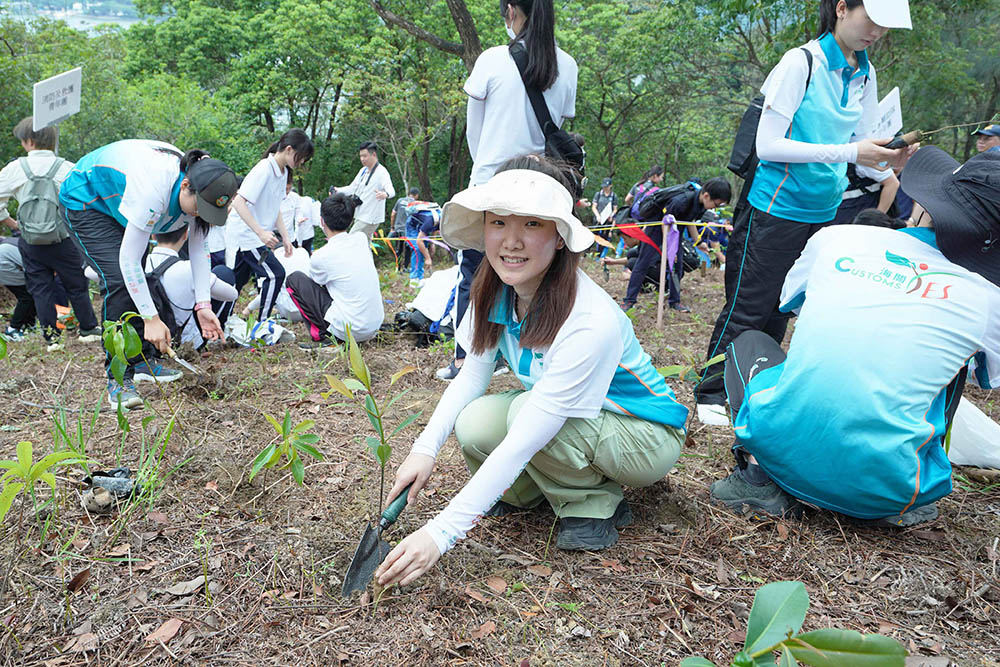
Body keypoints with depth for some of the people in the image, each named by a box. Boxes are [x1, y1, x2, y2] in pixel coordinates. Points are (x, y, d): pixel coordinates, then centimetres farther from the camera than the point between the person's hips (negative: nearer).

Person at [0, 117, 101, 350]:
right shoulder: (67, 169, -9)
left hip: (29, 241, 1)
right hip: (63, 239, -1)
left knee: (40, 288, 11)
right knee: (76, 285, 12)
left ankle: (51, 336, 13)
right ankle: (88, 329, 22)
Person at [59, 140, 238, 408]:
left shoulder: (197, 189, -19)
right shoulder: (154, 190, -42)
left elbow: (199, 247, -11)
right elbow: (129, 258, -37)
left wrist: (203, 306, -18)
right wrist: (151, 318, -35)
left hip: (115, 203, 8)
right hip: (83, 202, -8)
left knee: (137, 282, 5)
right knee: (119, 280, -20)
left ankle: (142, 361, 18)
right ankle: (118, 378, -16)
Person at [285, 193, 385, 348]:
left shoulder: (320, 257, -13)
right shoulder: (361, 238, 0)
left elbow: (315, 283, 12)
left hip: (348, 332, -7)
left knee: (294, 279, 4)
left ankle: (323, 337, -1)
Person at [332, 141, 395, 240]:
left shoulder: (382, 172, -16)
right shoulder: (363, 170, 11)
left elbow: (391, 190, -31)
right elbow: (353, 187, 16)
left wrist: (385, 194, -56)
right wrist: (338, 190, -2)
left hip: (370, 219, -9)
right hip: (360, 217, 9)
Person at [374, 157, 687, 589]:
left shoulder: (590, 322, -36)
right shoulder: (496, 293, -13)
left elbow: (522, 442, -37)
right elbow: (471, 375, -5)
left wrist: (441, 532, -37)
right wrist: (425, 450, -21)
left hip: (646, 437, -5)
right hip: (563, 416, 6)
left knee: (526, 408, -33)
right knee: (474, 425, -23)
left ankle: (596, 503, -6)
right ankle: (529, 491, 8)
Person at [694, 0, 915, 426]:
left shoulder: (865, 75, 9)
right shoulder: (801, 63, -11)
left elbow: (861, 159, 11)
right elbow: (767, 145, -16)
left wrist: (887, 162, -12)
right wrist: (847, 152, -20)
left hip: (823, 214, 7)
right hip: (776, 210, -6)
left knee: (780, 310, 13)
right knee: (748, 307, -1)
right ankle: (711, 393, 12)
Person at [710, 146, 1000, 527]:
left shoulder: (836, 238, 3)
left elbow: (790, 301, 25)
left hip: (781, 452, 0)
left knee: (748, 340, 27)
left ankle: (758, 475, 9)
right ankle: (908, 503, 19)